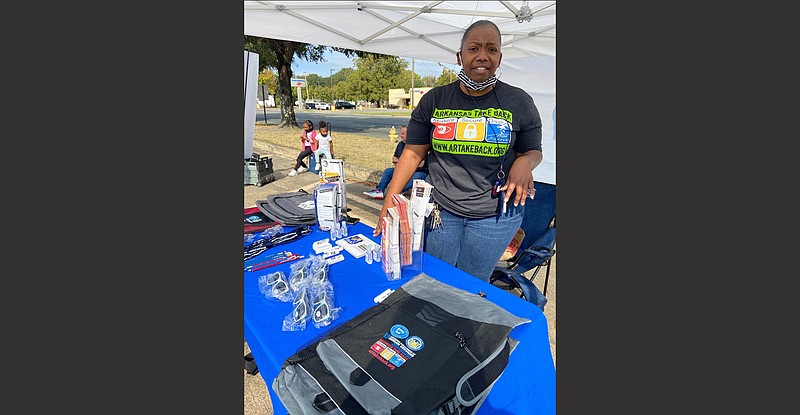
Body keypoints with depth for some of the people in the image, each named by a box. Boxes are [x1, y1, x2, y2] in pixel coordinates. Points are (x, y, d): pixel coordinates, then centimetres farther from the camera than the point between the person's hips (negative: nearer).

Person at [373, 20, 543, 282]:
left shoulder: (519, 103, -1)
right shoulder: (434, 100, -1)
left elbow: (533, 152, 9)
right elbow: (413, 153, -3)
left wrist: (524, 162, -16)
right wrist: (388, 204, -10)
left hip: (495, 214, 0)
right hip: (440, 209, 1)